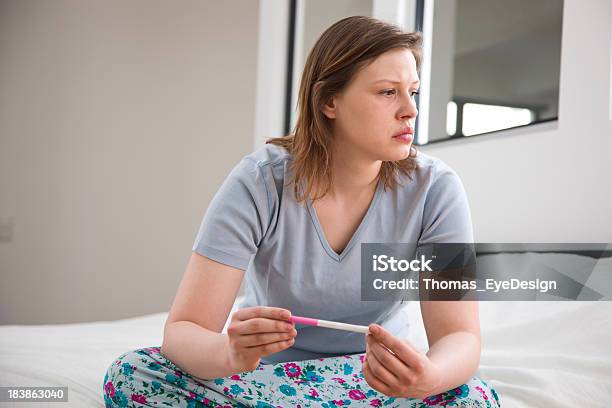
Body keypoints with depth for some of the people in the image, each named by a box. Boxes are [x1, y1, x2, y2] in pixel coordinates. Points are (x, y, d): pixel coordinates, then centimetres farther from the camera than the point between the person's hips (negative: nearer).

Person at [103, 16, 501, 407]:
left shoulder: (434, 188, -14)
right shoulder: (259, 183, -18)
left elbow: (460, 336, -18)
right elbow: (182, 331, -21)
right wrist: (231, 353, -46)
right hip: (264, 374, 0)